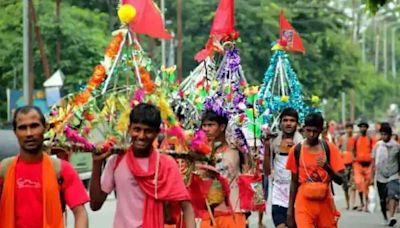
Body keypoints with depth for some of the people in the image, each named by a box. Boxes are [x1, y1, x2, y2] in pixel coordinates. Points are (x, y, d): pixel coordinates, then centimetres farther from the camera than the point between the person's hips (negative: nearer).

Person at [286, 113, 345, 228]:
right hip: (304, 204, -1)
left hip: (325, 203, 1)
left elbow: (340, 180, -5)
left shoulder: (329, 148, -2)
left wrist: (327, 167, -24)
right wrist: (290, 210, 6)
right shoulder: (296, 150, 1)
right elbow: (294, 182, 7)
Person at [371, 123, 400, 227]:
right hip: (381, 177, 2)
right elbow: (373, 162, 5)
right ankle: (385, 218, 26)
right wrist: (372, 177, 4)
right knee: (383, 200, 9)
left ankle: (391, 217, -25)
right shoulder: (377, 146, 1)